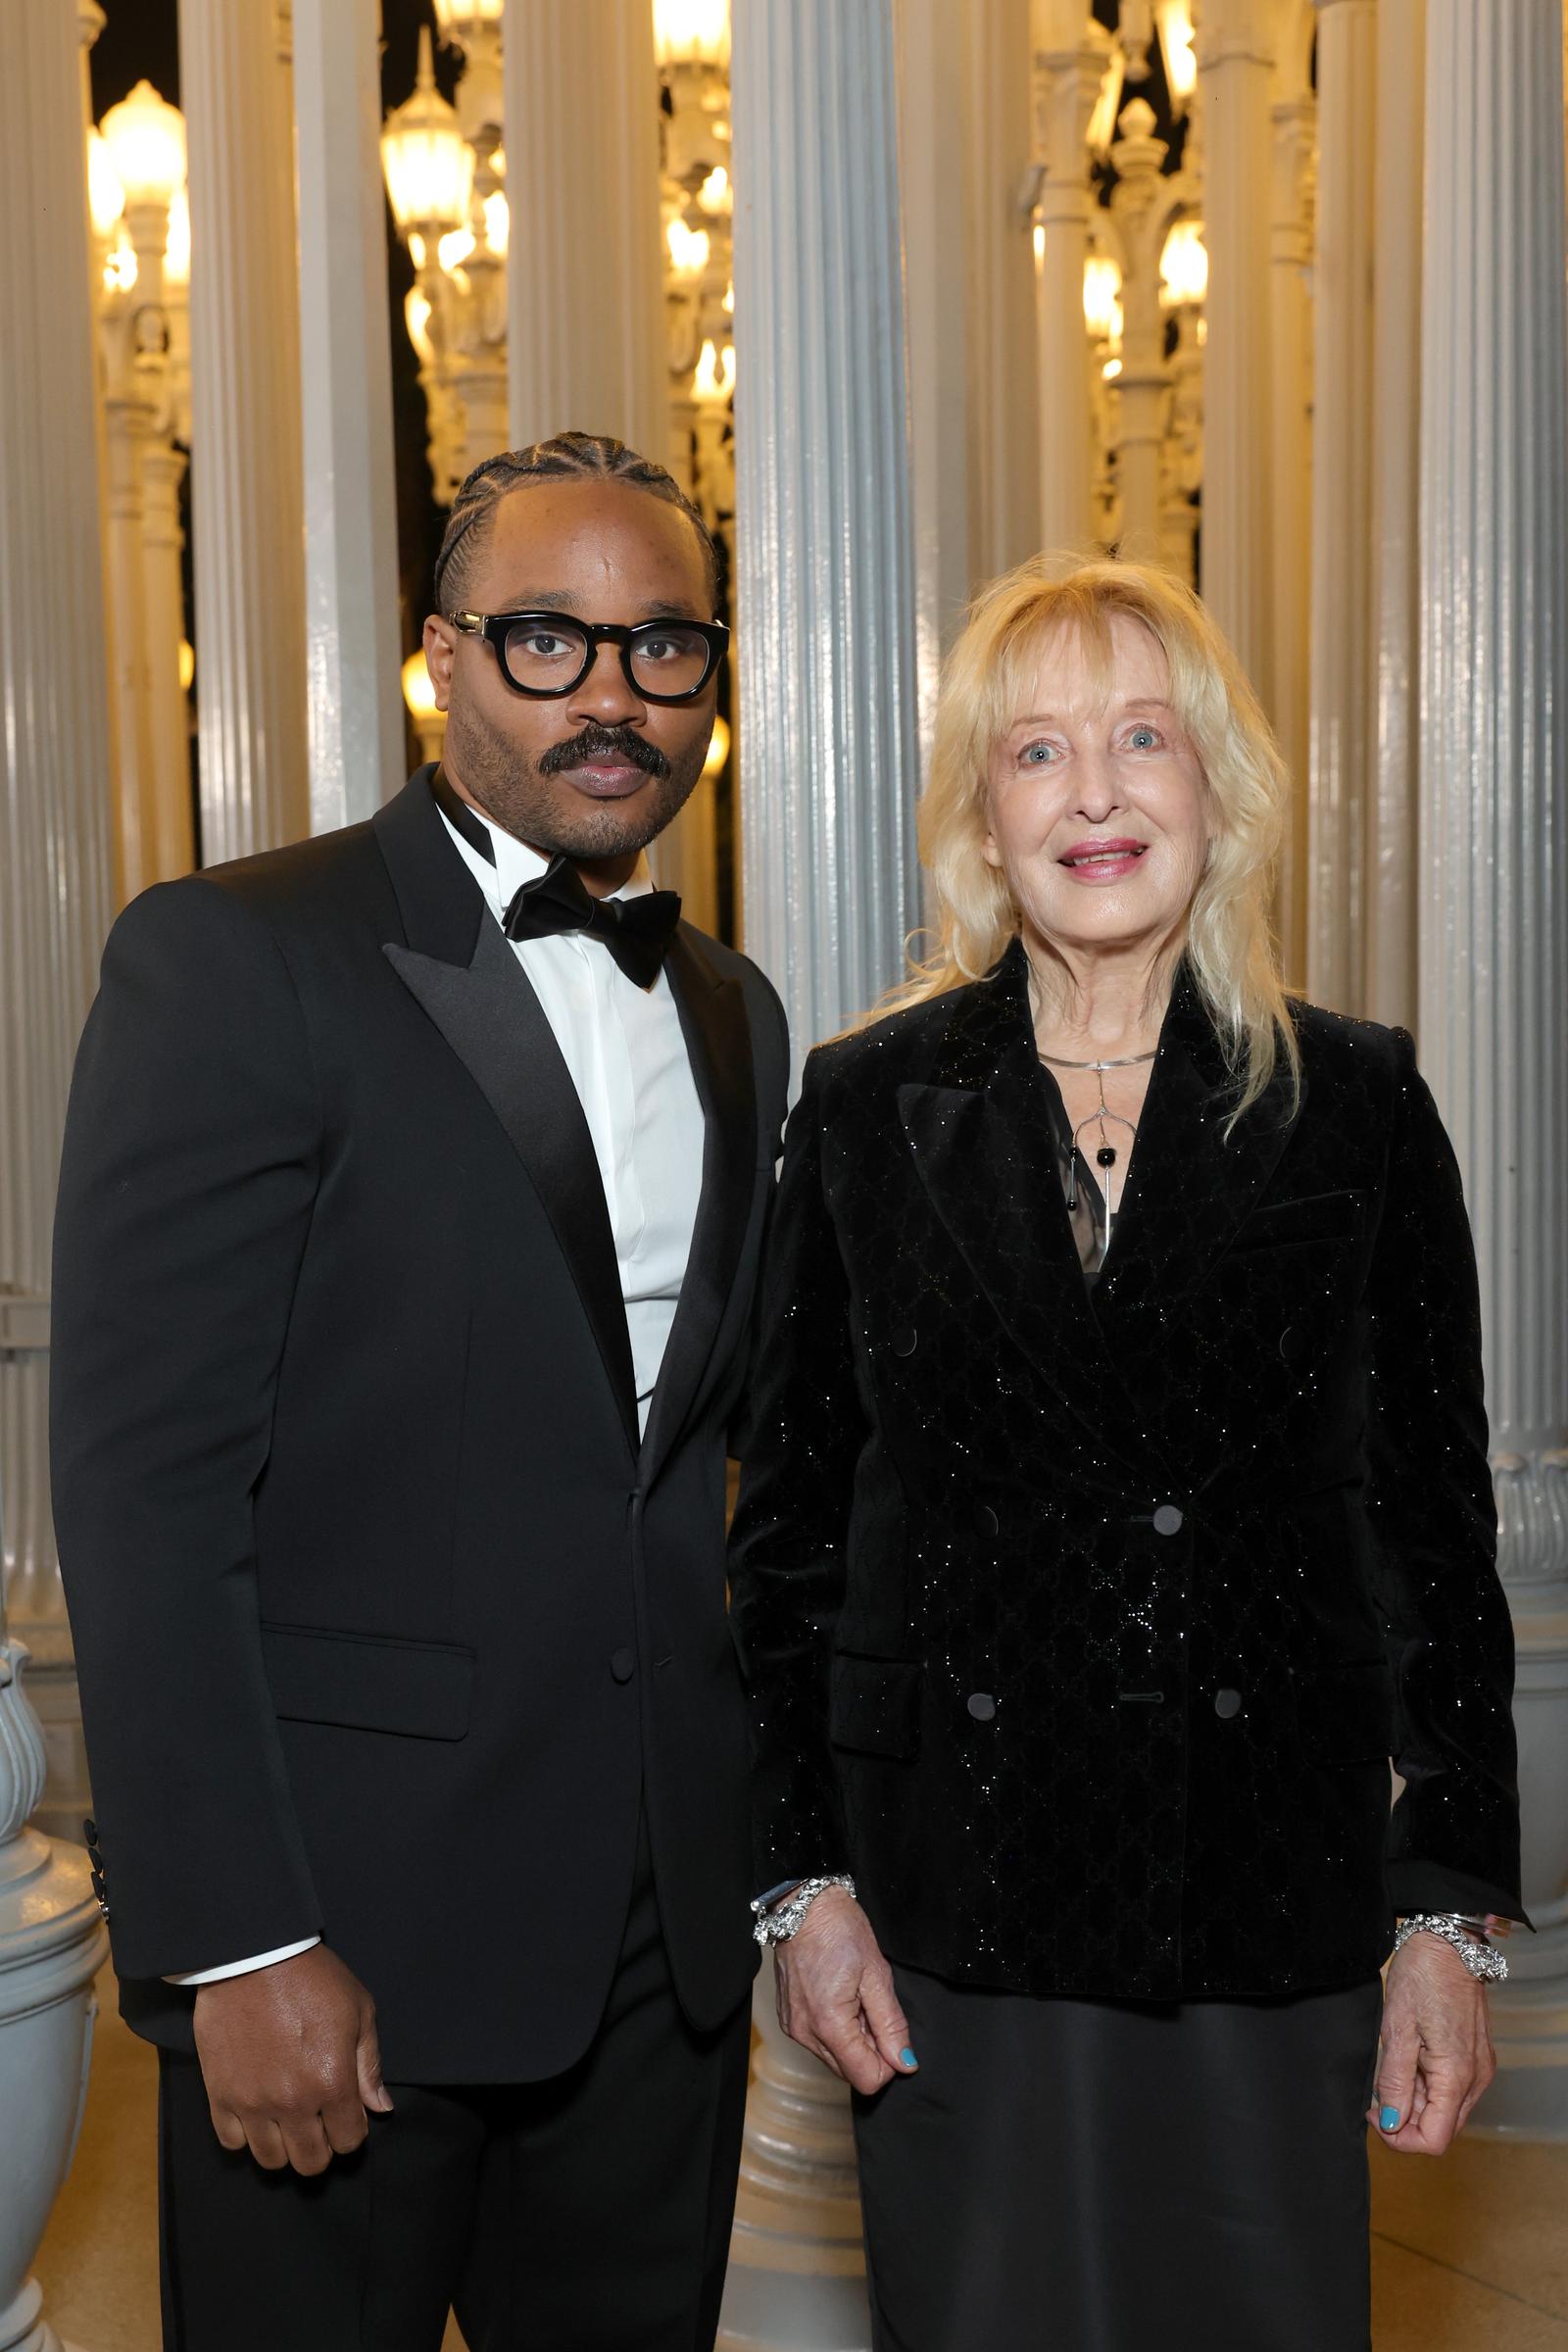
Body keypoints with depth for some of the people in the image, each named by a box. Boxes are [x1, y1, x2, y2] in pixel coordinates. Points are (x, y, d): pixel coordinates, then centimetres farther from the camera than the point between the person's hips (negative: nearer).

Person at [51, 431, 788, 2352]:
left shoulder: (734, 1016, 11)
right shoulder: (234, 961, -10)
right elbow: (144, 1482, -15)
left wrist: (774, 1845, 12)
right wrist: (237, 1946, -18)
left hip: (665, 1914, 6)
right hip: (346, 1920, -6)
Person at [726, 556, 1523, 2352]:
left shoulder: (1354, 1104, 0)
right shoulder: (866, 1107, 0)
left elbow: (1434, 1522, 2)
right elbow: (789, 1519, 3)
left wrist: (1455, 1912, -1)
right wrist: (801, 1877, -1)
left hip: (1271, 1907, 0)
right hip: (952, 1902, 0)